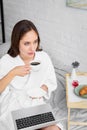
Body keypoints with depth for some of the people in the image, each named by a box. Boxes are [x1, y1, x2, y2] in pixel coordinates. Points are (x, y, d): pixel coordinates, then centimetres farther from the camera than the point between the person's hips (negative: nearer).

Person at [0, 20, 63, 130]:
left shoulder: (44, 57, -8)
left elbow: (51, 82, 6)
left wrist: (42, 89, -15)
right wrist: (13, 73, -28)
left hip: (36, 105, 2)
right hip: (13, 108, -2)